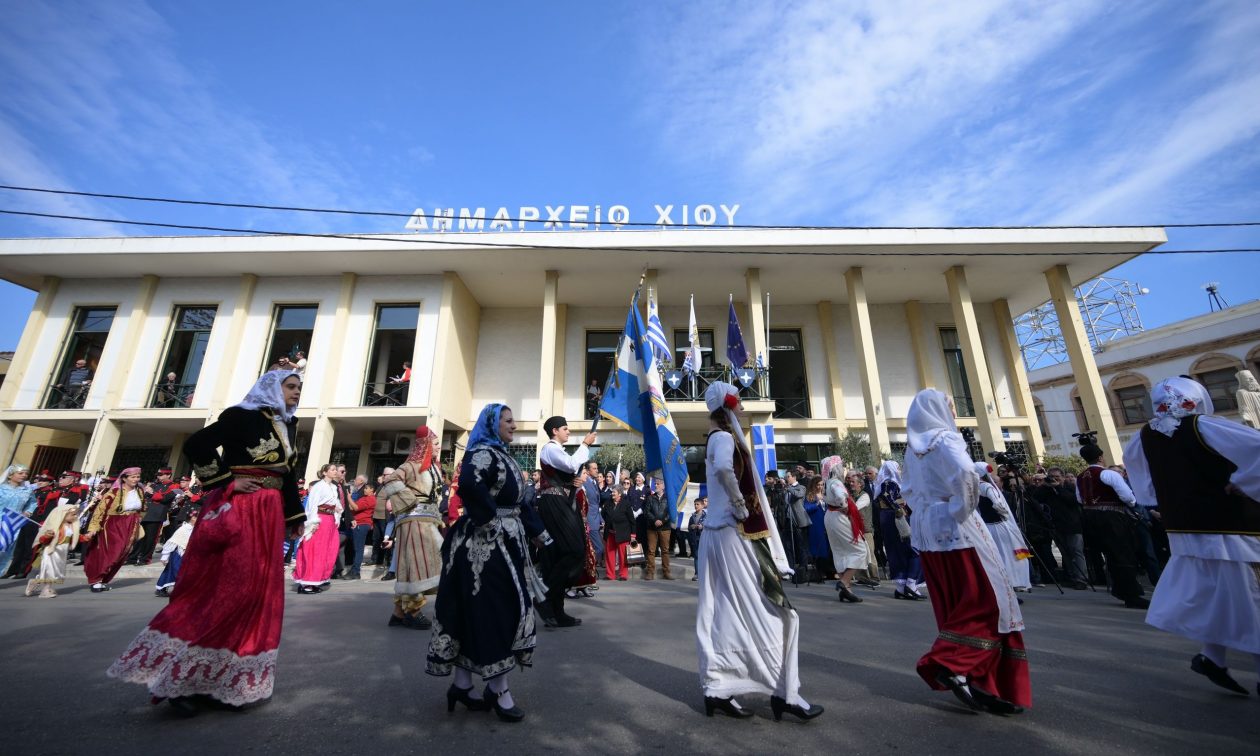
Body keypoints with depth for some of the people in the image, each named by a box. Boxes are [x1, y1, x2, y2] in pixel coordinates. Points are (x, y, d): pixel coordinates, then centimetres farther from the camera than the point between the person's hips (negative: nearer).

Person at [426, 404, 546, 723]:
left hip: (501, 544, 10)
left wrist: (534, 531, 19)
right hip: (487, 546, -10)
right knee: (495, 613, 0)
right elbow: (469, 483, -38)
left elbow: (513, 501, 20)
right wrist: (489, 517, -25)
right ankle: (498, 689, 15)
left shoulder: (499, 454, 15)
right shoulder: (483, 453, -15)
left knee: (475, 613, 16)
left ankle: (462, 685, 29)